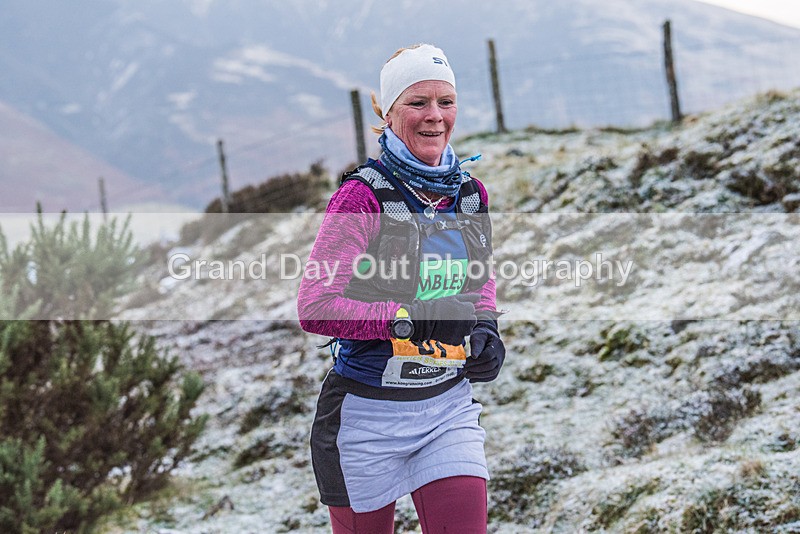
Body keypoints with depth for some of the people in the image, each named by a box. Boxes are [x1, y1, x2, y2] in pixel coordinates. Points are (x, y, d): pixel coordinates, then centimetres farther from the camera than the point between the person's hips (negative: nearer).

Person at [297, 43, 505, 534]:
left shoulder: (471, 196, 4)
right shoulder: (364, 197, -14)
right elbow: (315, 307, -19)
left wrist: (486, 331, 0)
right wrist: (411, 318, -25)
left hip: (449, 406, 4)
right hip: (367, 415, -4)